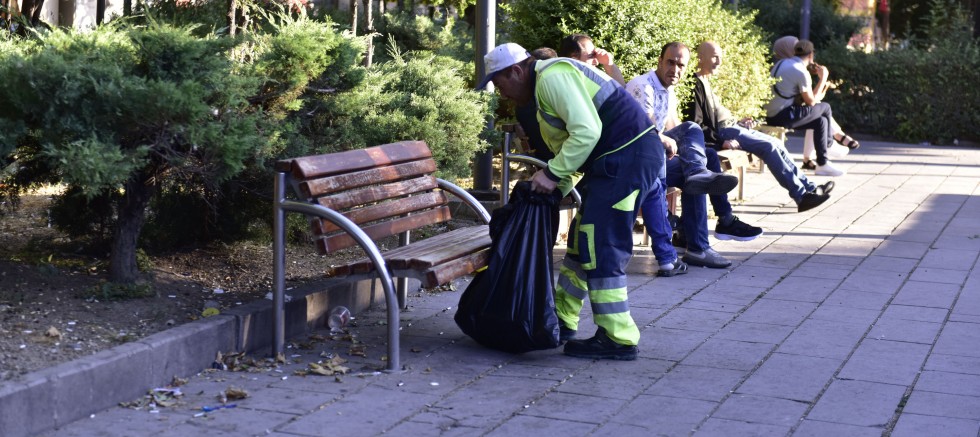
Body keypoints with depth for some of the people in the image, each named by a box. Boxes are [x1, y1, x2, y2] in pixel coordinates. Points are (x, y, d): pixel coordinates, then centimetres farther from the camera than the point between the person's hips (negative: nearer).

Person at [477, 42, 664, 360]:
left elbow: (587, 131, -24)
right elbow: (568, 147, 24)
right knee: (582, 241, 17)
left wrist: (552, 173, -17)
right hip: (617, 161, 11)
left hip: (628, 155, -11)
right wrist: (552, 190, 16)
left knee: (601, 248, -10)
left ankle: (618, 339, -5)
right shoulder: (544, 87, 21)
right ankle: (561, 320, 27)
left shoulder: (553, 76, -13)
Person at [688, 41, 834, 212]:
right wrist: (721, 141, -25)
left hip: (730, 127, 11)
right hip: (723, 132, -11)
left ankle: (808, 187, 7)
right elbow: (696, 124, -22)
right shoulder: (696, 84, -14)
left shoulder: (704, 82, 19)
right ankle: (801, 194, -18)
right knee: (769, 147, -20)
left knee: (776, 144, 5)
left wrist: (736, 122, 18)